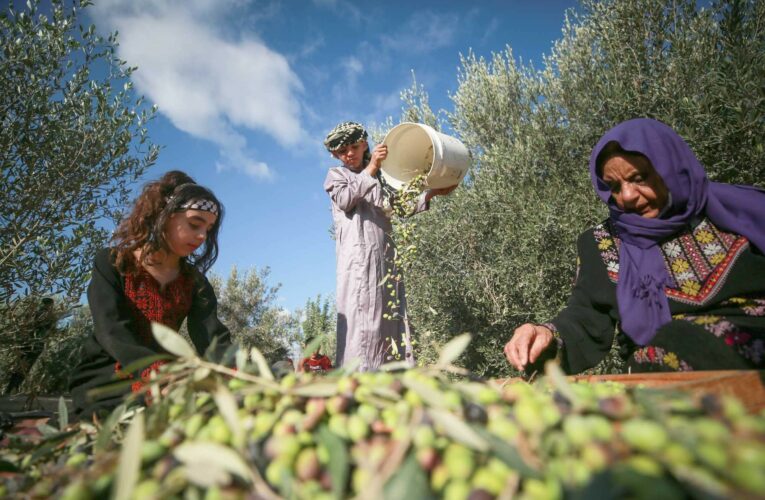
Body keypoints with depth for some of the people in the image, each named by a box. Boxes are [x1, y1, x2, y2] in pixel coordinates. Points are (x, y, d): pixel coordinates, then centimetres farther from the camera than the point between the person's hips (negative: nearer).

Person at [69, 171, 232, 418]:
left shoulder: (195, 283, 5)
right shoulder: (112, 263, -4)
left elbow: (213, 339, -11)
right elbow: (113, 331, -21)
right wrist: (159, 375, -40)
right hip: (103, 385, -4)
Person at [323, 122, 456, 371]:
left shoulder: (380, 178, 27)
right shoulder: (336, 174, 16)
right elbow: (345, 199, -5)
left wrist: (430, 193, 11)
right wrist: (370, 168, -9)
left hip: (384, 253, 5)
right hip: (357, 253, -4)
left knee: (390, 316, -3)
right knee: (361, 314, -16)